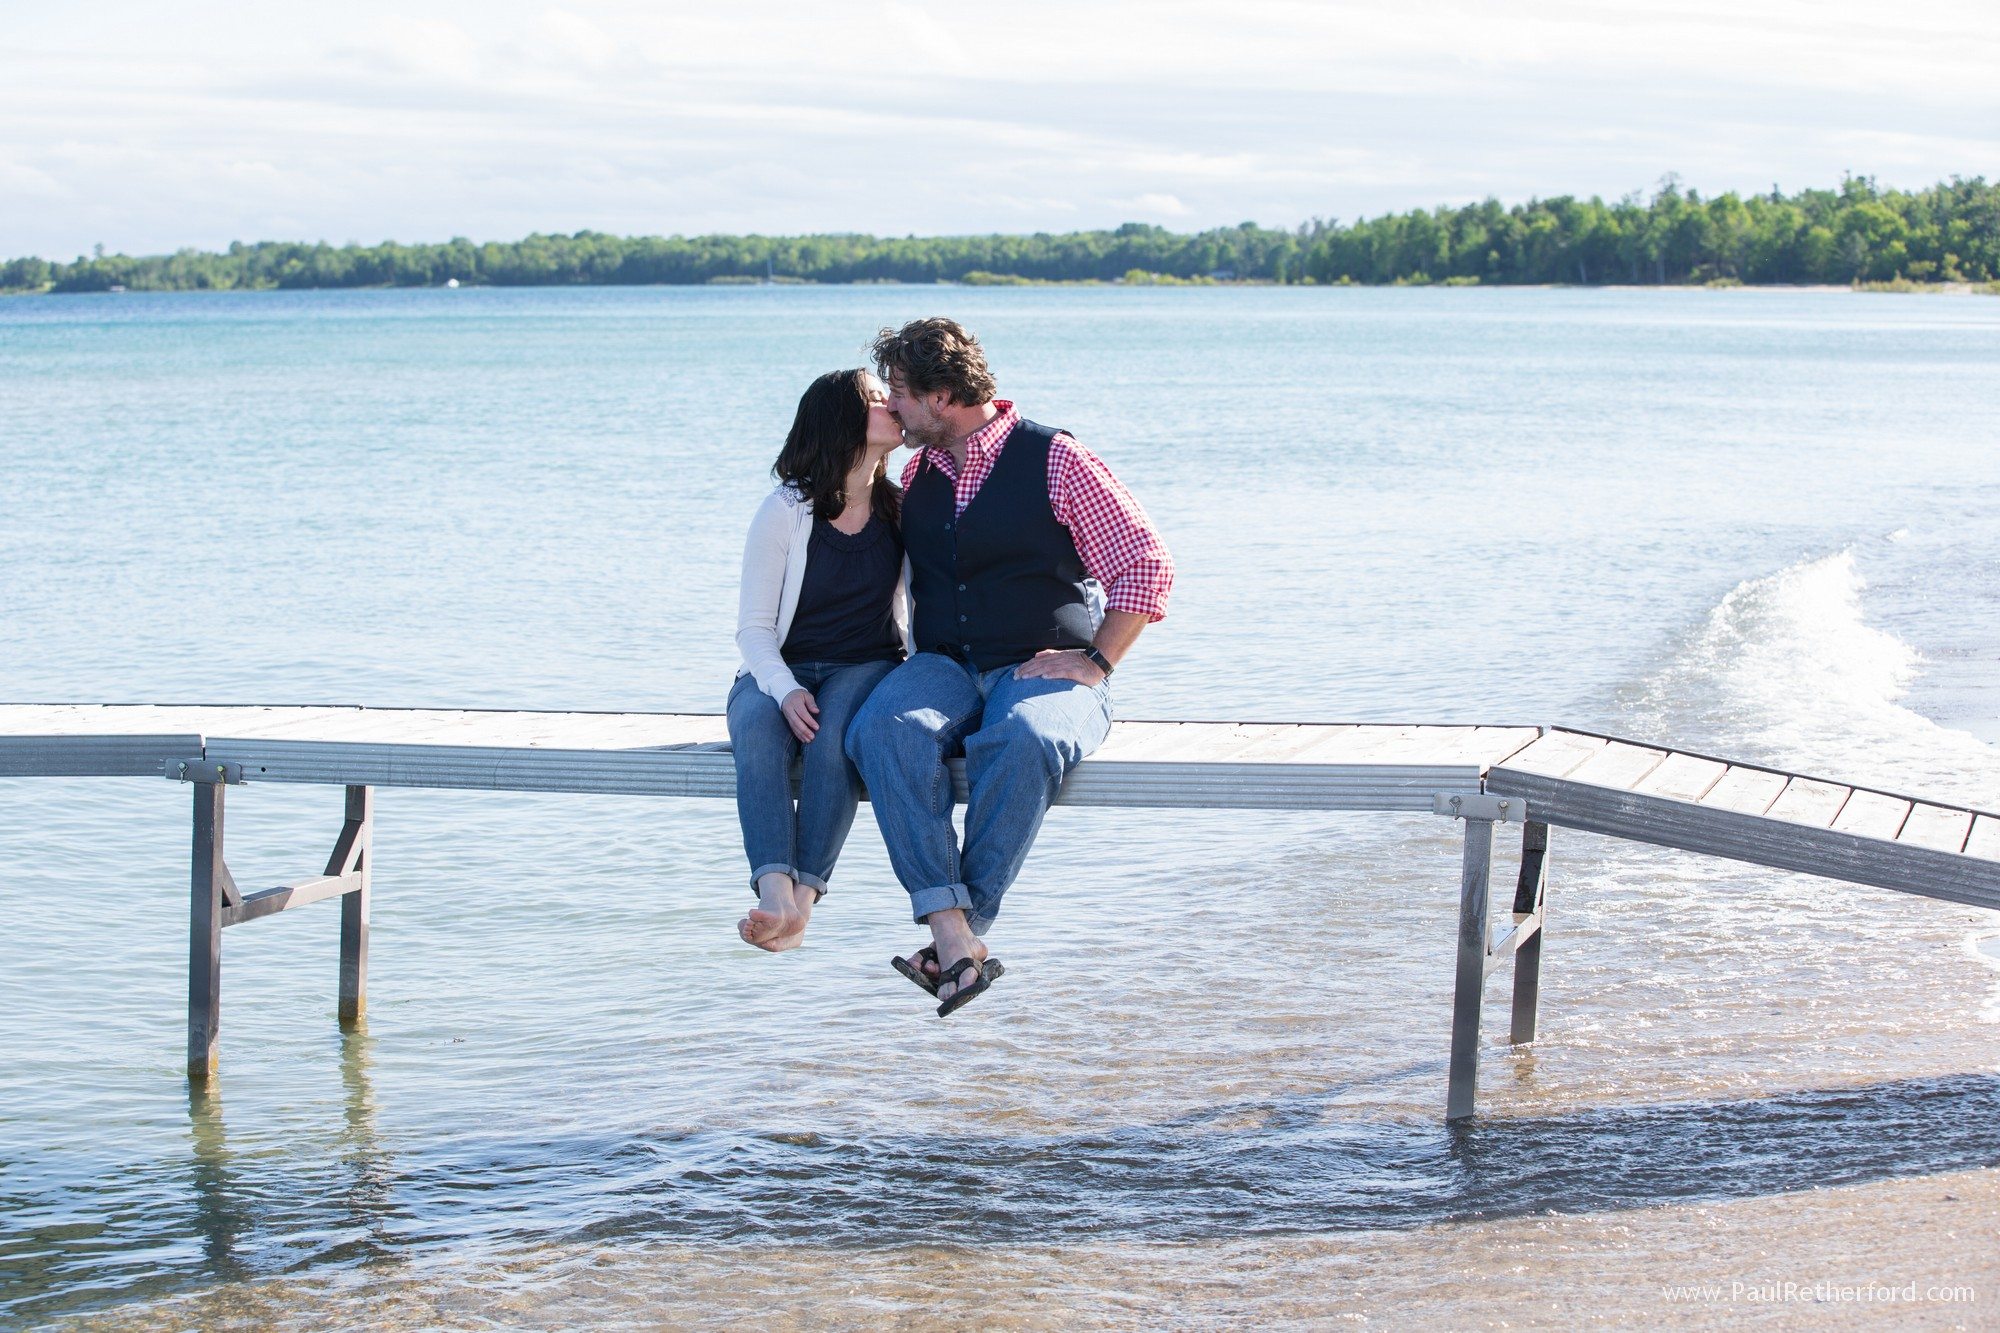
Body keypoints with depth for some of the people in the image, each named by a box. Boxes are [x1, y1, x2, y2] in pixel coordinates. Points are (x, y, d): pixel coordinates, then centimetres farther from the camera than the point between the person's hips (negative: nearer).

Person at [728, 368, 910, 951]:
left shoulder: (903, 508, 4)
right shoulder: (784, 511, -4)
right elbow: (754, 625, -4)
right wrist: (785, 691, -22)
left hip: (867, 667, 1)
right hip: (780, 669, -1)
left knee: (836, 738, -35)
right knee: (758, 733, -36)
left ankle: (802, 902, -42)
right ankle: (776, 897, -50)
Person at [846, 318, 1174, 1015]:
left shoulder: (1054, 459, -1)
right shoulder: (917, 473, 16)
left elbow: (1147, 565, -1)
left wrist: (1095, 662, -9)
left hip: (1045, 670, -4)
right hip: (943, 668, 4)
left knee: (1023, 740, -40)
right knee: (884, 729, -31)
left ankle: (966, 928, -34)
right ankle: (953, 933, -39)